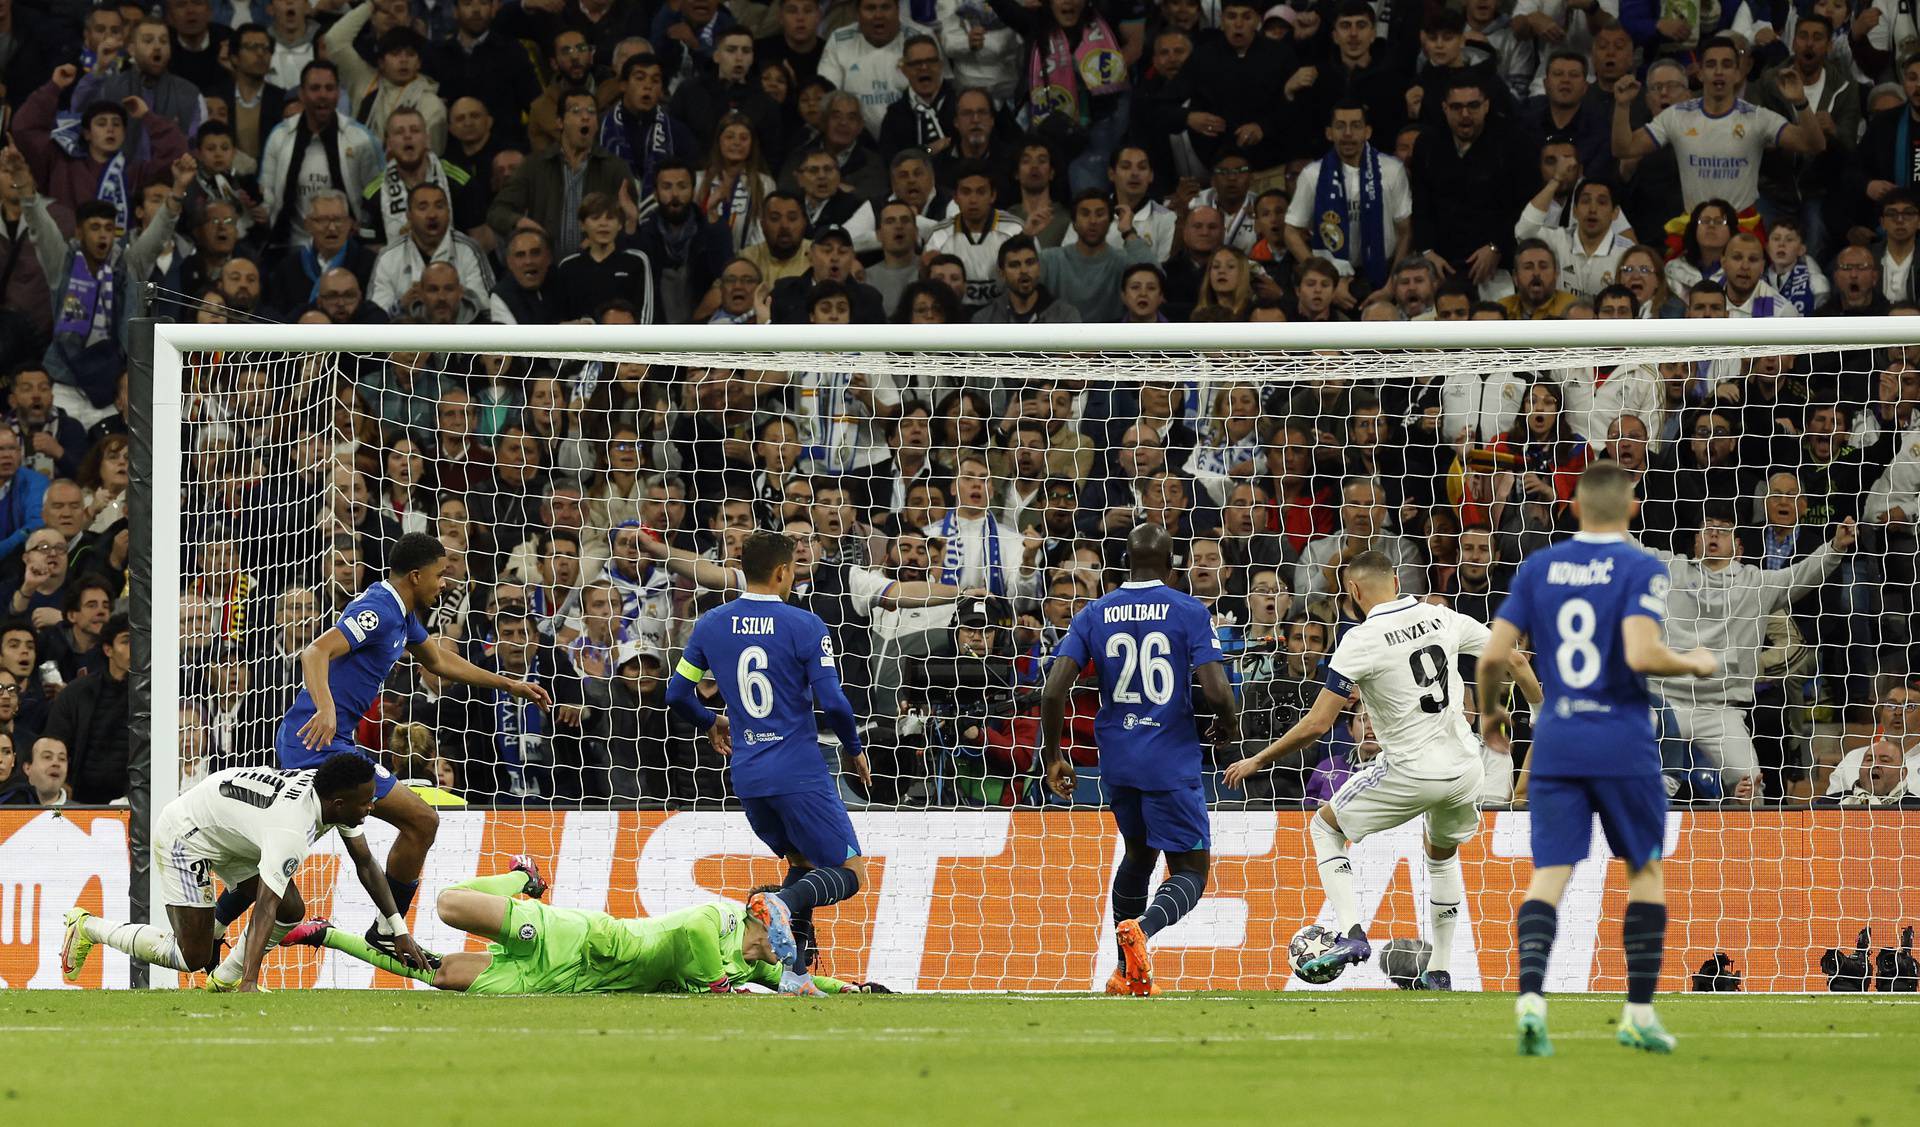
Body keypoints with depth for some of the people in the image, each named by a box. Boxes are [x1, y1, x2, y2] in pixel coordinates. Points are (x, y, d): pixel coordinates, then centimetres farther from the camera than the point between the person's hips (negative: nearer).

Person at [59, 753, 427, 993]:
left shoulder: (336, 795, -13)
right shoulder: (293, 830, -38)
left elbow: (366, 864, -1)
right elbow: (264, 908, -42)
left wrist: (399, 930, -4)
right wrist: (249, 986, -47)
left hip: (229, 830, 9)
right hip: (184, 837, -9)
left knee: (291, 911, -4)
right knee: (193, 959, -9)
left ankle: (224, 979, 14)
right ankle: (87, 928, 7)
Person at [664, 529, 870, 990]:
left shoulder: (711, 625, 5)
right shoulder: (804, 626, -9)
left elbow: (677, 694, 11)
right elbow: (832, 701, -13)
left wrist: (710, 723, 32)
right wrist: (853, 748, 6)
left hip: (747, 776, 6)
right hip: (799, 774, -6)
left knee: (802, 861, 24)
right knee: (851, 872, 1)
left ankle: (794, 972, 5)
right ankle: (781, 904, -30)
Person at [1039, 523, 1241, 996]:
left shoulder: (1094, 615, 3)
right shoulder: (1189, 612, -7)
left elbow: (1053, 691, -4)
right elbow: (1216, 691, -15)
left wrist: (1052, 755, 8)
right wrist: (1229, 726, 7)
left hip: (1116, 758, 4)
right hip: (1171, 761, -4)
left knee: (1138, 854, 26)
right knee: (1190, 871, 2)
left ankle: (1126, 973, 25)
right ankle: (1143, 928, -30)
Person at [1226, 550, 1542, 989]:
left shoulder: (1361, 641, -13)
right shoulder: (1444, 618, 2)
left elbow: (1317, 725, -13)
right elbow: (1515, 662, 12)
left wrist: (1258, 760, 0)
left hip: (1411, 772, -5)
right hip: (1466, 767, 5)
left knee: (1325, 826, 17)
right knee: (1443, 854, 32)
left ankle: (1351, 934, 2)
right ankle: (1440, 971, 32)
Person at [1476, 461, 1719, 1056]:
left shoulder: (1538, 568, 5)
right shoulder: (1640, 570, -7)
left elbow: (1494, 655, 2)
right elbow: (1641, 654, -21)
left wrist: (1489, 711, 20)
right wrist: (1694, 665, -2)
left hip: (1556, 745, 3)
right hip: (1624, 747, -3)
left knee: (1549, 874, -2)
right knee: (1645, 872, 14)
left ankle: (1530, 997, -23)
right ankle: (1639, 1013, 14)